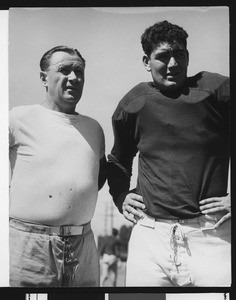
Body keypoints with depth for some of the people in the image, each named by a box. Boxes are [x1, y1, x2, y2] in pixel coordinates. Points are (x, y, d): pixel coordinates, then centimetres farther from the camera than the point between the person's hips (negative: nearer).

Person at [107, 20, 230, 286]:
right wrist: (120, 196, 14)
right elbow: (118, 160, 27)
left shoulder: (215, 89, -2)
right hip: (149, 237, 3)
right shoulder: (132, 104, 9)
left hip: (211, 237, -3)